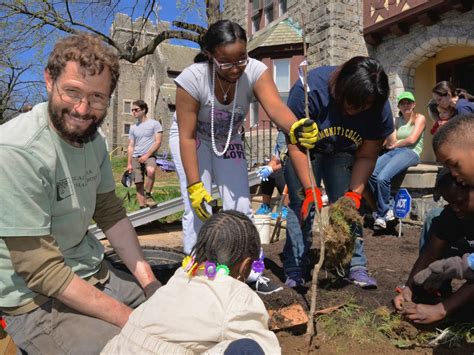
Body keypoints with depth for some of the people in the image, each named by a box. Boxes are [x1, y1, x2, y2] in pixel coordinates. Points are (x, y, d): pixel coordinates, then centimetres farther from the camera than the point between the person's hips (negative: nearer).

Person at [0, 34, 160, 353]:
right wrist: (131, 320, -20)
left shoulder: (92, 138, -1)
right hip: (35, 301, -7)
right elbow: (42, 271, -24)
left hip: (94, 274, 7)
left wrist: (150, 282, -2)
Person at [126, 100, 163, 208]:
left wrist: (147, 155, -13)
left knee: (150, 171, -36)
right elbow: (130, 147, 15)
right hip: (136, 157, 5)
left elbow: (158, 142, -5)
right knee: (139, 184, -1)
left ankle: (148, 195, -16)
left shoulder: (154, 123, 2)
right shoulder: (133, 127, 16)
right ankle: (142, 208, 6)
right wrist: (129, 164, 8)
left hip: (150, 155, -4)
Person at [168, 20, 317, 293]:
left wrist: (295, 128, -68)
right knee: (198, 207, -13)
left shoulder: (256, 71, -27)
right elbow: (187, 136, -28)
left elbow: (275, 106, -46)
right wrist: (195, 186, -33)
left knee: (240, 204, 0)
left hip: (228, 139, 3)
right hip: (193, 138, -2)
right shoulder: (192, 79, -31)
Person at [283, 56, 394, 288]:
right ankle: (295, 271, -6)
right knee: (301, 204, -12)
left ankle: (356, 267, 5)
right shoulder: (310, 89, -34)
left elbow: (366, 156, -11)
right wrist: (310, 189, -34)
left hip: (342, 154, 3)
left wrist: (355, 193, -22)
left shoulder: (380, 110, -22)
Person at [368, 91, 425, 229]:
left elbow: (412, 139, -5)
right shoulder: (398, 120, 25)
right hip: (394, 152, 6)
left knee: (383, 178, -32)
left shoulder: (419, 118, 10)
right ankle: (386, 210, -16)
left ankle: (382, 214, -15)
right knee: (370, 173, -26)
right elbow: (390, 143, 11)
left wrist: (395, 145, 7)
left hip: (410, 152, -5)